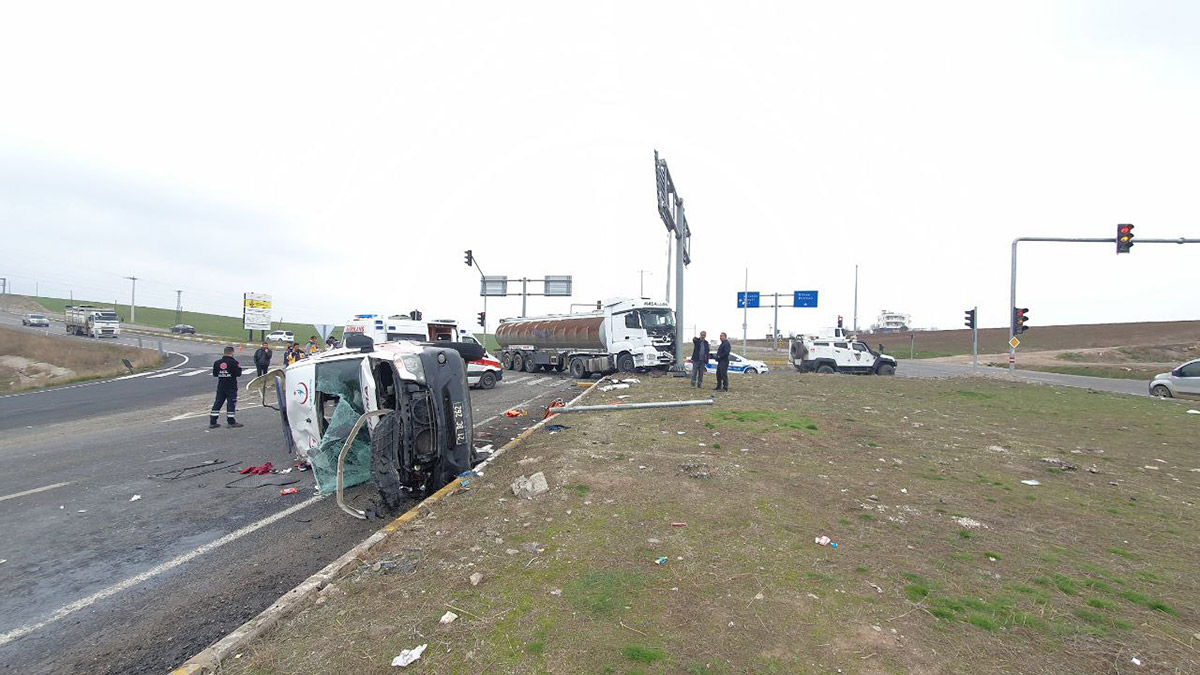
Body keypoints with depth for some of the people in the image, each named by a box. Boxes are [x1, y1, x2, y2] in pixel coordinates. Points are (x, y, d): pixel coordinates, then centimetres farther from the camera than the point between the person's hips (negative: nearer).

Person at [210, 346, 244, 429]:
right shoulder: (234, 362, -12)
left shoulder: (217, 362, 4)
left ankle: (212, 422, 13)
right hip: (231, 387, -5)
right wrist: (239, 368, 6)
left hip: (220, 387, 5)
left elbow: (214, 374, 11)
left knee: (218, 403, 11)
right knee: (231, 403, -1)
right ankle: (231, 422, 0)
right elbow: (238, 374, -12)